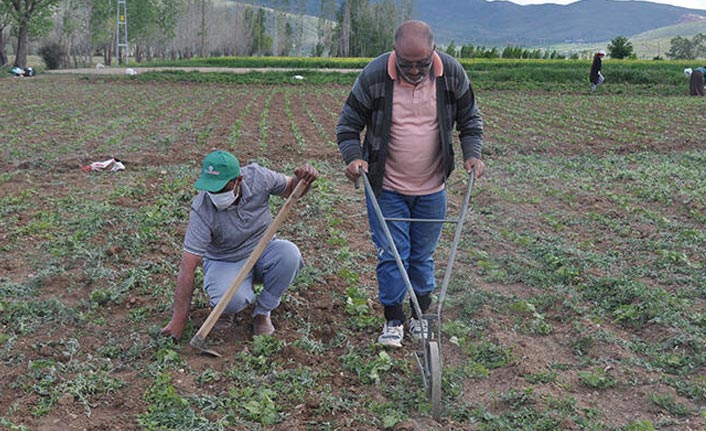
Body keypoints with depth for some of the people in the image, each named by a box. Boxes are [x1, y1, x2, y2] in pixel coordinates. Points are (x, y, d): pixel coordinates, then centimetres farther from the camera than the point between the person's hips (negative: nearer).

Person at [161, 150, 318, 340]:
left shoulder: (258, 176, -20)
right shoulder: (202, 210, -28)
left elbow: (290, 189, 1)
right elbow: (188, 267, -28)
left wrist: (303, 180, -25)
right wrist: (179, 320, -28)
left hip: (262, 250, 4)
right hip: (224, 262, -3)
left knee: (289, 253, -30)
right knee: (232, 299, -35)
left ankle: (262, 311, -6)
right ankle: (226, 307, 5)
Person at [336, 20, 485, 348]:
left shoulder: (452, 74, -10)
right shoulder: (374, 76, -16)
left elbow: (470, 119, 5)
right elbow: (348, 124, -5)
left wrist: (472, 154, -11)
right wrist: (353, 157, -22)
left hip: (431, 189, 2)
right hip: (386, 188, -2)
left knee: (423, 256, 14)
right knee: (391, 256, 1)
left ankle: (421, 315, 32)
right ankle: (393, 320, 20)